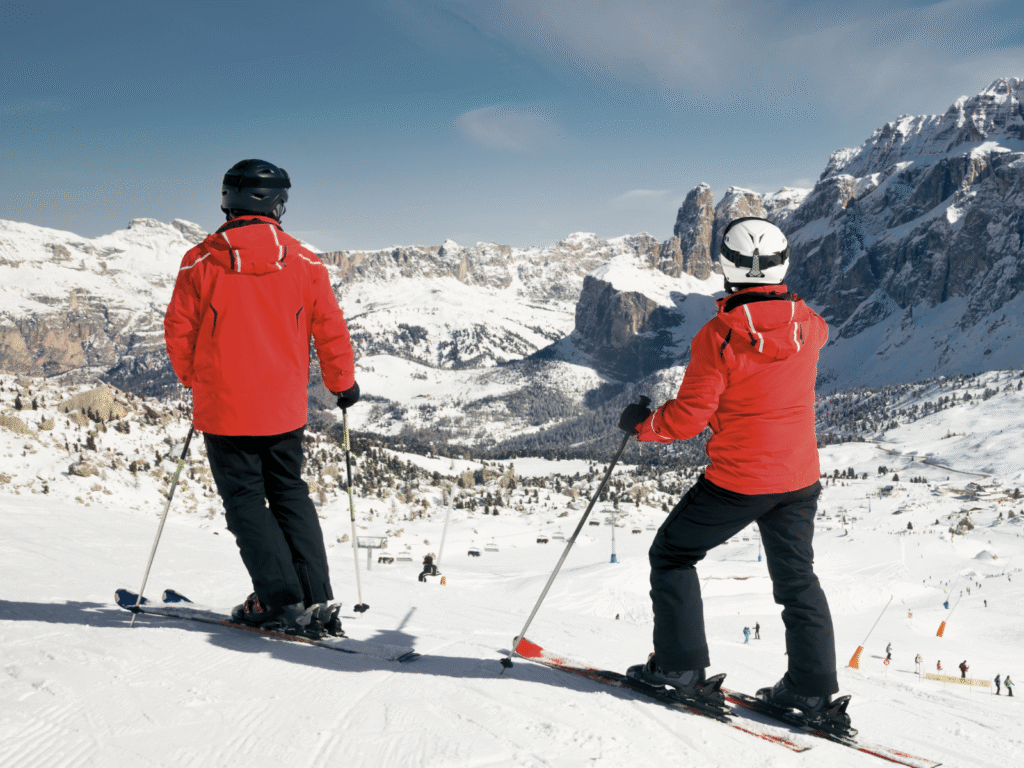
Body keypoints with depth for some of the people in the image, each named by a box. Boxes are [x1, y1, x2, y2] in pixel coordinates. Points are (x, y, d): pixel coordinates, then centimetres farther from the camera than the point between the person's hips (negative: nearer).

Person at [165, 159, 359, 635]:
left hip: (223, 407, -2)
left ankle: (281, 598, 1)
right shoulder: (303, 264, -2)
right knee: (291, 496, 15)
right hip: (285, 409, 3)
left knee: (245, 500, 8)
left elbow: (178, 332, 0)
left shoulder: (201, 262, -7)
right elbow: (330, 329, 2)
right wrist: (343, 383, 17)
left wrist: (194, 379, 18)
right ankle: (317, 600, 10)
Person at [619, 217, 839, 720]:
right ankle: (812, 686, 15)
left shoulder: (718, 336, -18)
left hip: (737, 480, -5)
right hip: (800, 477, 5)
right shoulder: (806, 323, -3)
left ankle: (680, 665, 12)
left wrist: (640, 424, 1)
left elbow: (688, 418, -16)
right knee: (797, 578, 18)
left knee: (672, 554, 14)